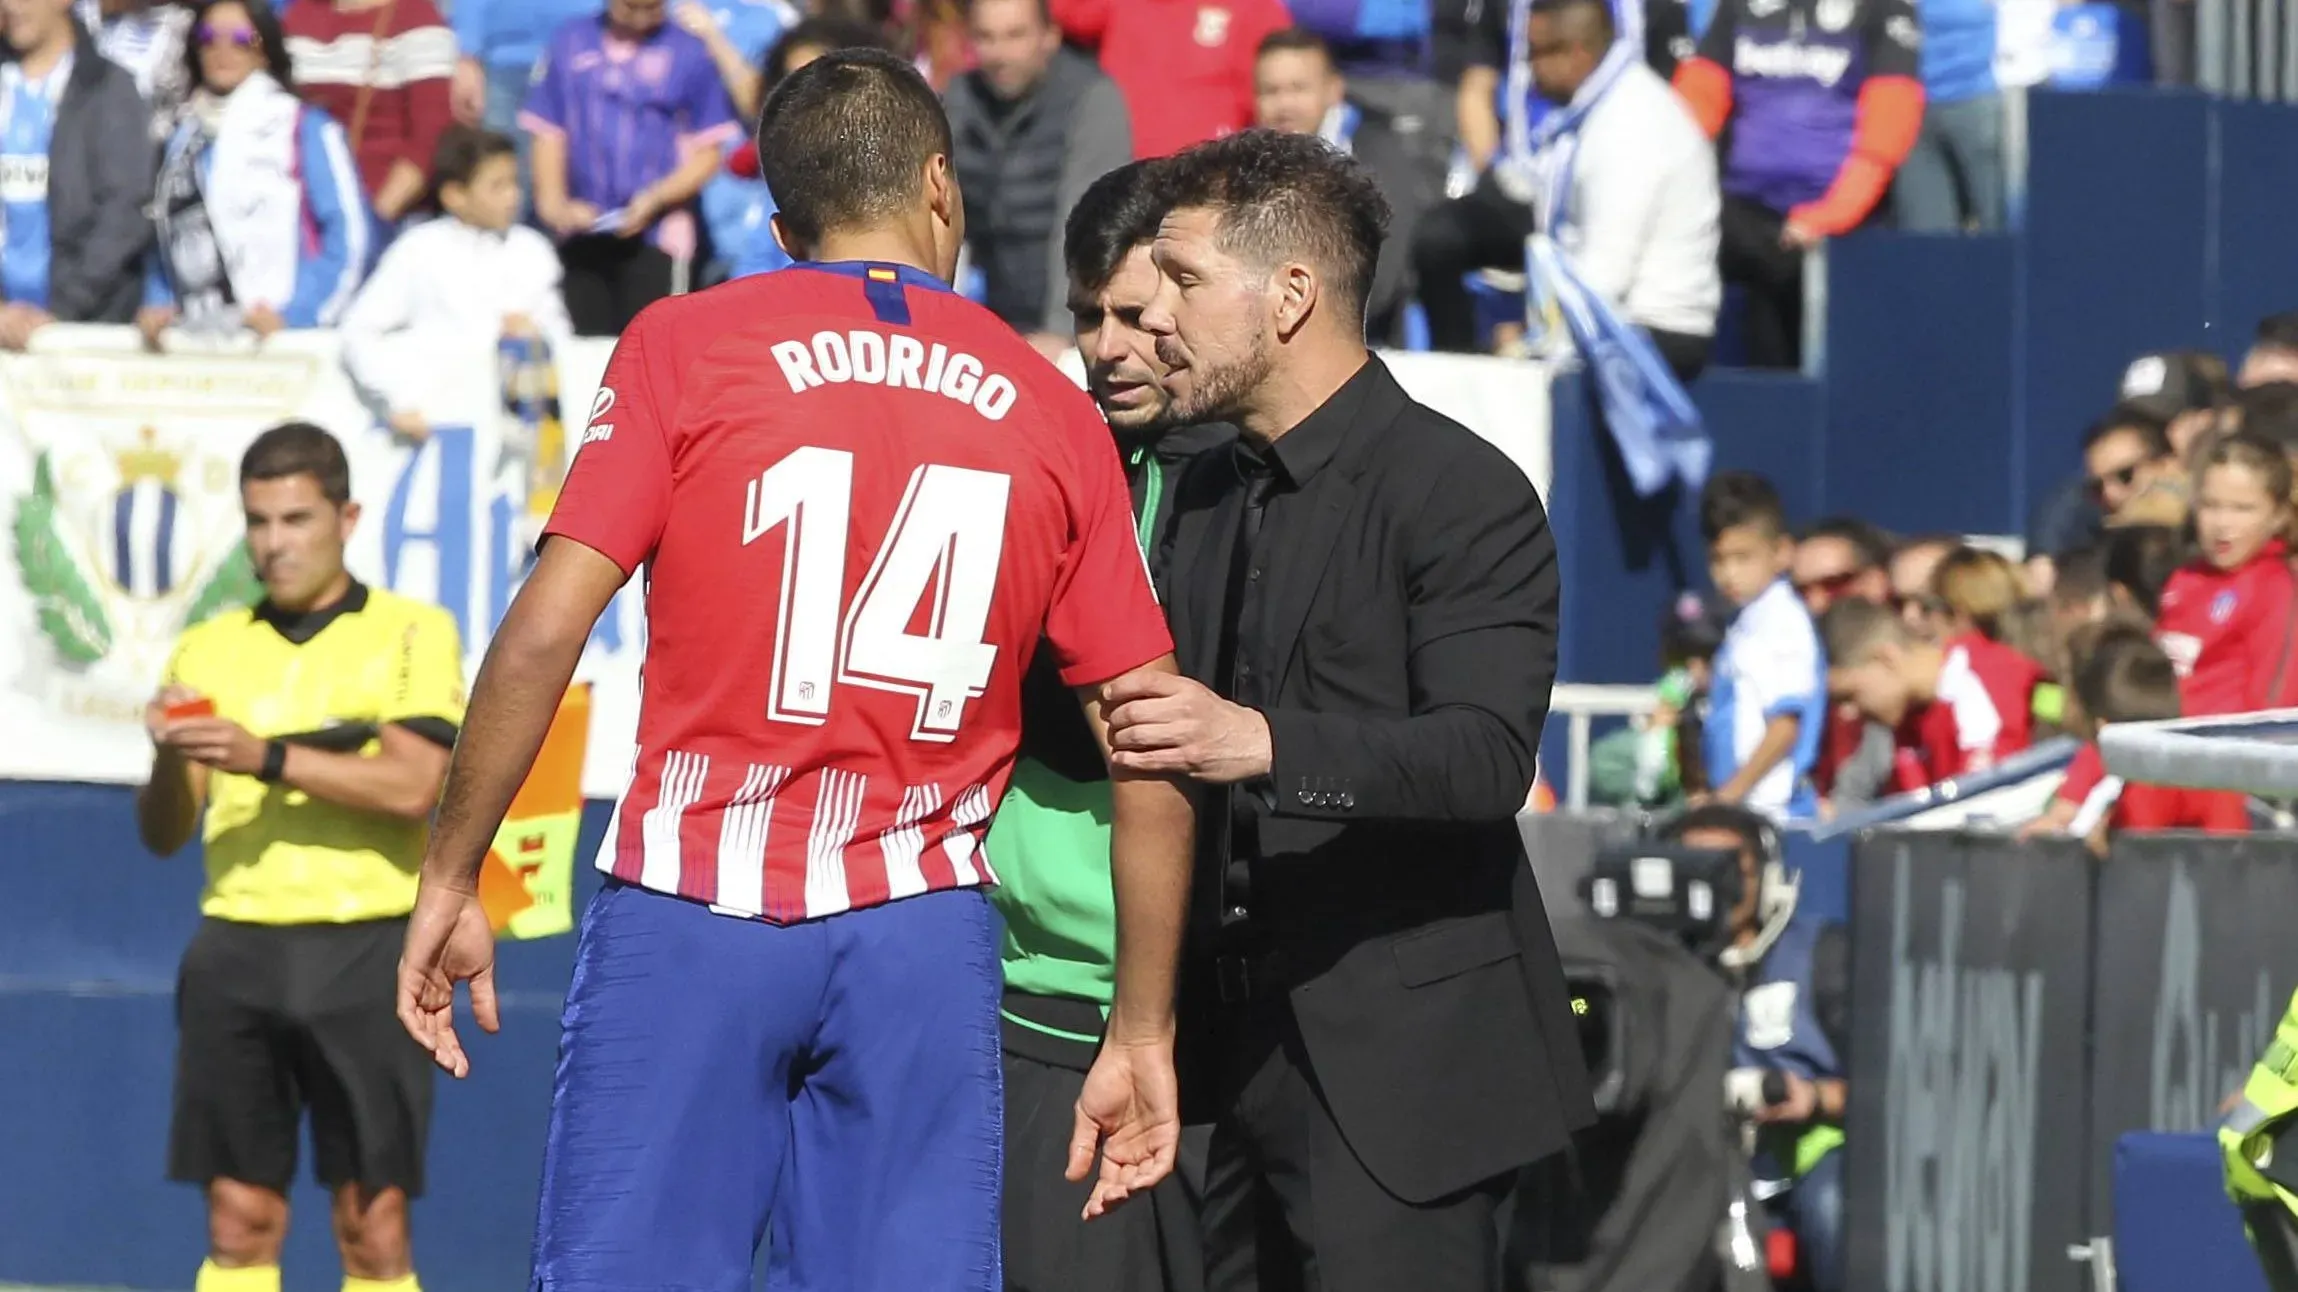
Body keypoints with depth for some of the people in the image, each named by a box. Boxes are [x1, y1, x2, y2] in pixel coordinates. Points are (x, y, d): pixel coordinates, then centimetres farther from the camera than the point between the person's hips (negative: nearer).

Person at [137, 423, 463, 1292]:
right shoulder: (209, 649, 12)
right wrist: (172, 762, -12)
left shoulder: (413, 634, 3)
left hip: (364, 954, -3)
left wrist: (268, 757, -20)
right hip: (237, 950, 3)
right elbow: (163, 834, 10)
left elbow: (411, 788, -12)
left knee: (372, 1221, -2)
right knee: (238, 1221, 1)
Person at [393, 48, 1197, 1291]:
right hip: (921, 937, 2)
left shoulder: (683, 347, 2)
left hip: (692, 912, -2)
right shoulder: (1049, 410, 8)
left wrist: (450, 881, 1)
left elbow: (544, 632, -7)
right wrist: (1141, 1034, 12)